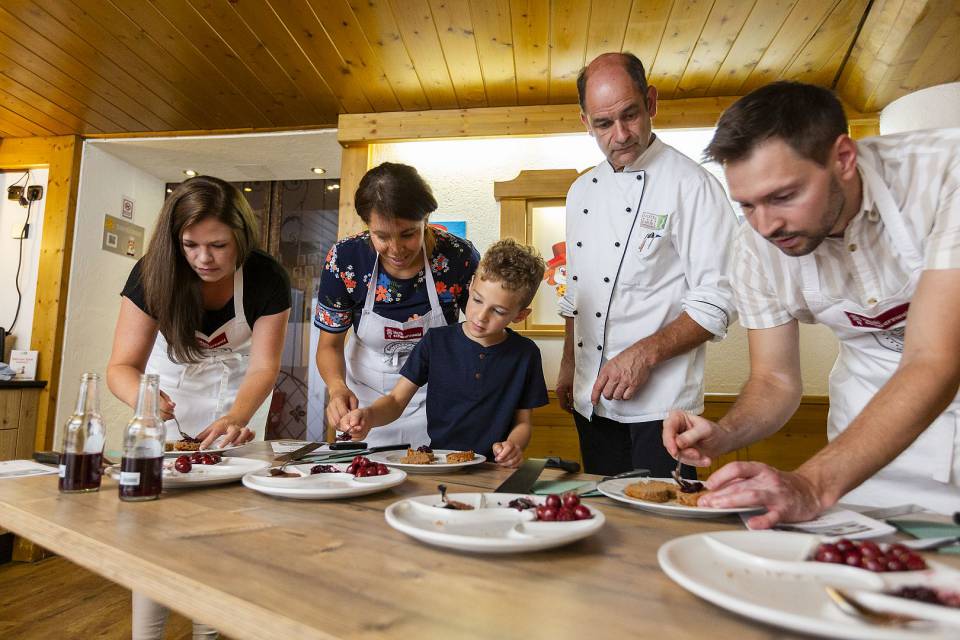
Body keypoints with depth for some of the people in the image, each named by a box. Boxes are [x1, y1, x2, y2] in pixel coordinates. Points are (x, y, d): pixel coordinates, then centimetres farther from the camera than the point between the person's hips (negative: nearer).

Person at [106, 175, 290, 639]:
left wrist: (236, 418, -44)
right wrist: (144, 396, -48)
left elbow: (263, 366, -25)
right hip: (172, 384, 1)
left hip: (239, 388, -1)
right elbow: (122, 365, -24)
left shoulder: (267, 279, -25)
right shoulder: (151, 275, -23)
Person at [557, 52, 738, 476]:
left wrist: (644, 355, -21)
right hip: (591, 400, 6)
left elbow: (717, 302, -13)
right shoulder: (582, 191, 10)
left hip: (660, 405, -6)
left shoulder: (691, 184, -9)